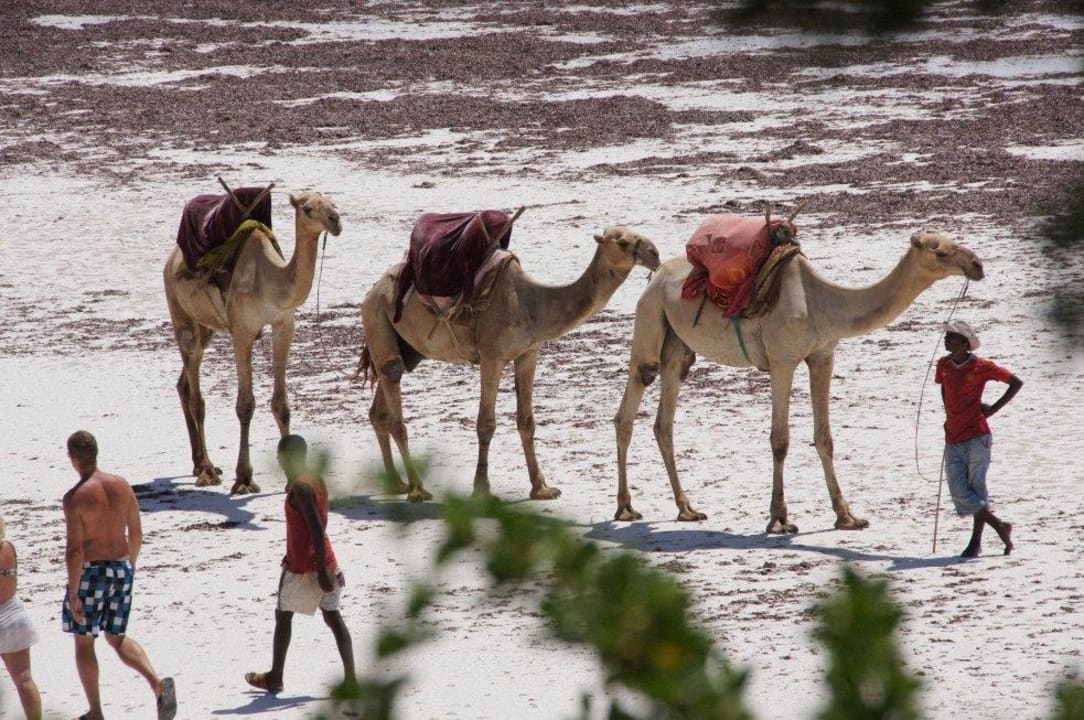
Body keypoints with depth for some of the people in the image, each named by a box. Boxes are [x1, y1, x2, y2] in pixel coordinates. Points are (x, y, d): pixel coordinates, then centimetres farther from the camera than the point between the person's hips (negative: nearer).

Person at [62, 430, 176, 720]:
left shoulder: (75, 497, -17)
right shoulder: (122, 486, 0)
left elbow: (74, 549, -19)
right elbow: (136, 533, 9)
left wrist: (74, 593, -14)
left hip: (91, 572, -6)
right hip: (121, 568, 6)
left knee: (83, 641, 12)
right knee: (116, 638, 17)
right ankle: (157, 683, -8)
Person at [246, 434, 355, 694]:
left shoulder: (299, 488, -18)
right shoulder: (316, 481, 10)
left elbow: (317, 529, -24)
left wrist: (322, 572, -25)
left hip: (301, 566, -8)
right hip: (323, 562, 8)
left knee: (283, 616, 8)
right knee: (333, 617, 3)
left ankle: (275, 678, 17)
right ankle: (350, 678, -5)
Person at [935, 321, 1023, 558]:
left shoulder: (981, 367, -7)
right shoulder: (943, 365, 8)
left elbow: (1016, 382, -2)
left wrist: (994, 408, -5)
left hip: (977, 436, -5)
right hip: (953, 439, 5)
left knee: (976, 488, -4)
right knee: (959, 492, -3)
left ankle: (976, 541, 3)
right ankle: (1000, 527, 8)